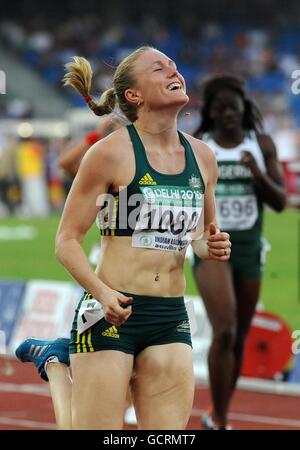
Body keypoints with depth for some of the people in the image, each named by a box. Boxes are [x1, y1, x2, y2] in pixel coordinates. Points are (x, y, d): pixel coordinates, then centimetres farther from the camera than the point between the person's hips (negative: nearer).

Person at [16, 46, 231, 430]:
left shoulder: (201, 156, 9)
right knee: (98, 428, -9)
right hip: (111, 312, -5)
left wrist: (211, 247, 0)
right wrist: (102, 293, -22)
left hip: (171, 320, 5)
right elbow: (67, 240, -6)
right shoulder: (111, 152, -6)